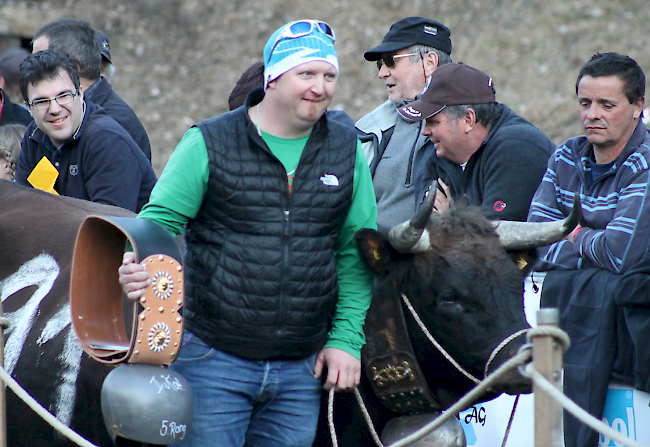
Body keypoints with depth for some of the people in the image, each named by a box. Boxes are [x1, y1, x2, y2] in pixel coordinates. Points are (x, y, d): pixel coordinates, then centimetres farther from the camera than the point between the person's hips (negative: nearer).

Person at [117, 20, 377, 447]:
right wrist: (139, 265, -25)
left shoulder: (347, 152, 7)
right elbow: (161, 220, -3)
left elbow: (357, 253, 9)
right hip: (213, 359, -3)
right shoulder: (209, 144, -2)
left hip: (301, 370, 3)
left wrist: (346, 339, 3)